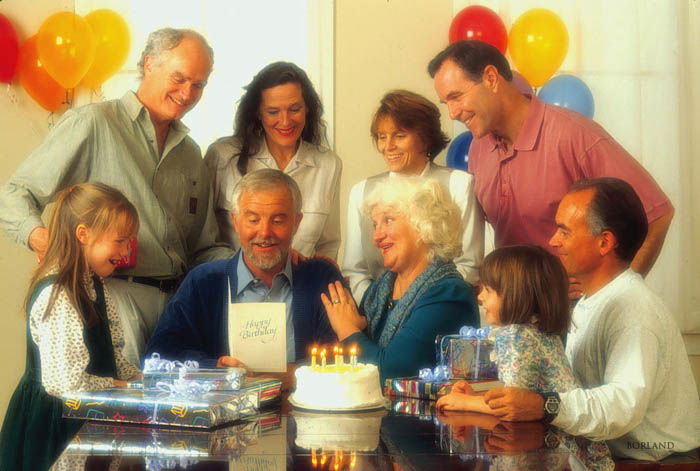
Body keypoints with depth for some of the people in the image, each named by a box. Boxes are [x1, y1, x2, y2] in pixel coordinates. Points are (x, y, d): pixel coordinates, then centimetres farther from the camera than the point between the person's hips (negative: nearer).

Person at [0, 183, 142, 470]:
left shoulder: (94, 284, 9)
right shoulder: (57, 297, -23)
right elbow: (64, 382, -27)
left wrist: (141, 379, 1)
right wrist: (117, 386, -13)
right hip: (52, 425, -9)